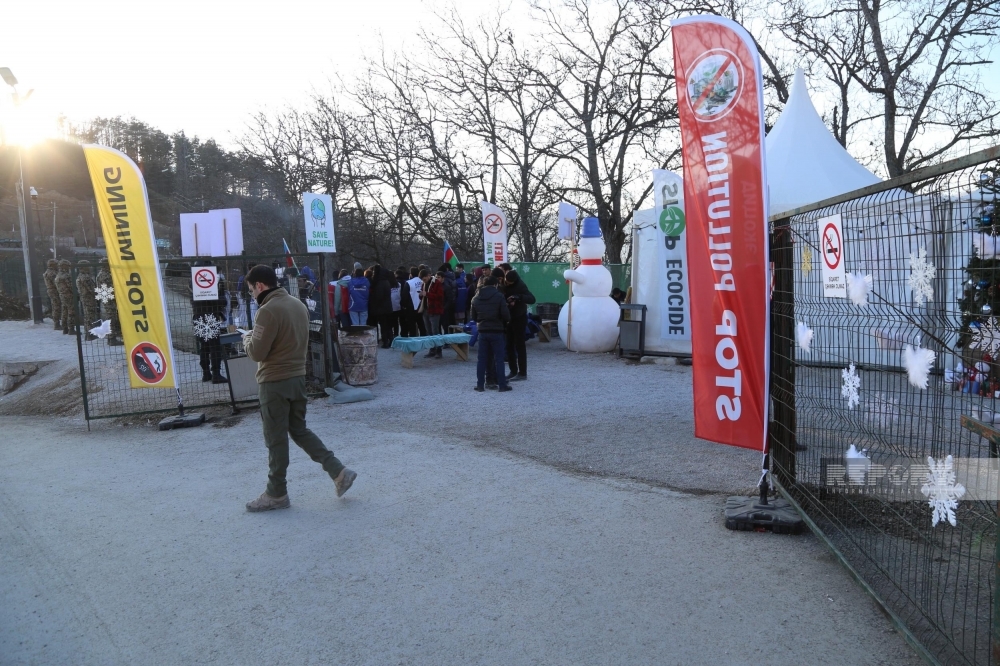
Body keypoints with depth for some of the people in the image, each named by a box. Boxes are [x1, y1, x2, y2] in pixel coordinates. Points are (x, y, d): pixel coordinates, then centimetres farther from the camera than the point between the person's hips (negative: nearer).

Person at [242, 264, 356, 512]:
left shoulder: (268, 310, -18)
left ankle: (276, 494, 17)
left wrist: (247, 338, 2)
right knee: (300, 430, 18)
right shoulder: (299, 305, 8)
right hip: (298, 377, 8)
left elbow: (257, 352, -18)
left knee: (276, 439, 4)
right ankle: (339, 472, 14)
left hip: (274, 382, -8)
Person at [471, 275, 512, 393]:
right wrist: (504, 321, 9)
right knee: (499, 359, 1)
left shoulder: (476, 298, 7)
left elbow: (473, 317, 12)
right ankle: (502, 385, 4)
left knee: (482, 359, 8)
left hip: (482, 331, 4)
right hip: (496, 331, -3)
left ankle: (480, 385, 10)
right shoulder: (499, 296, -7)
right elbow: (506, 316, -11)